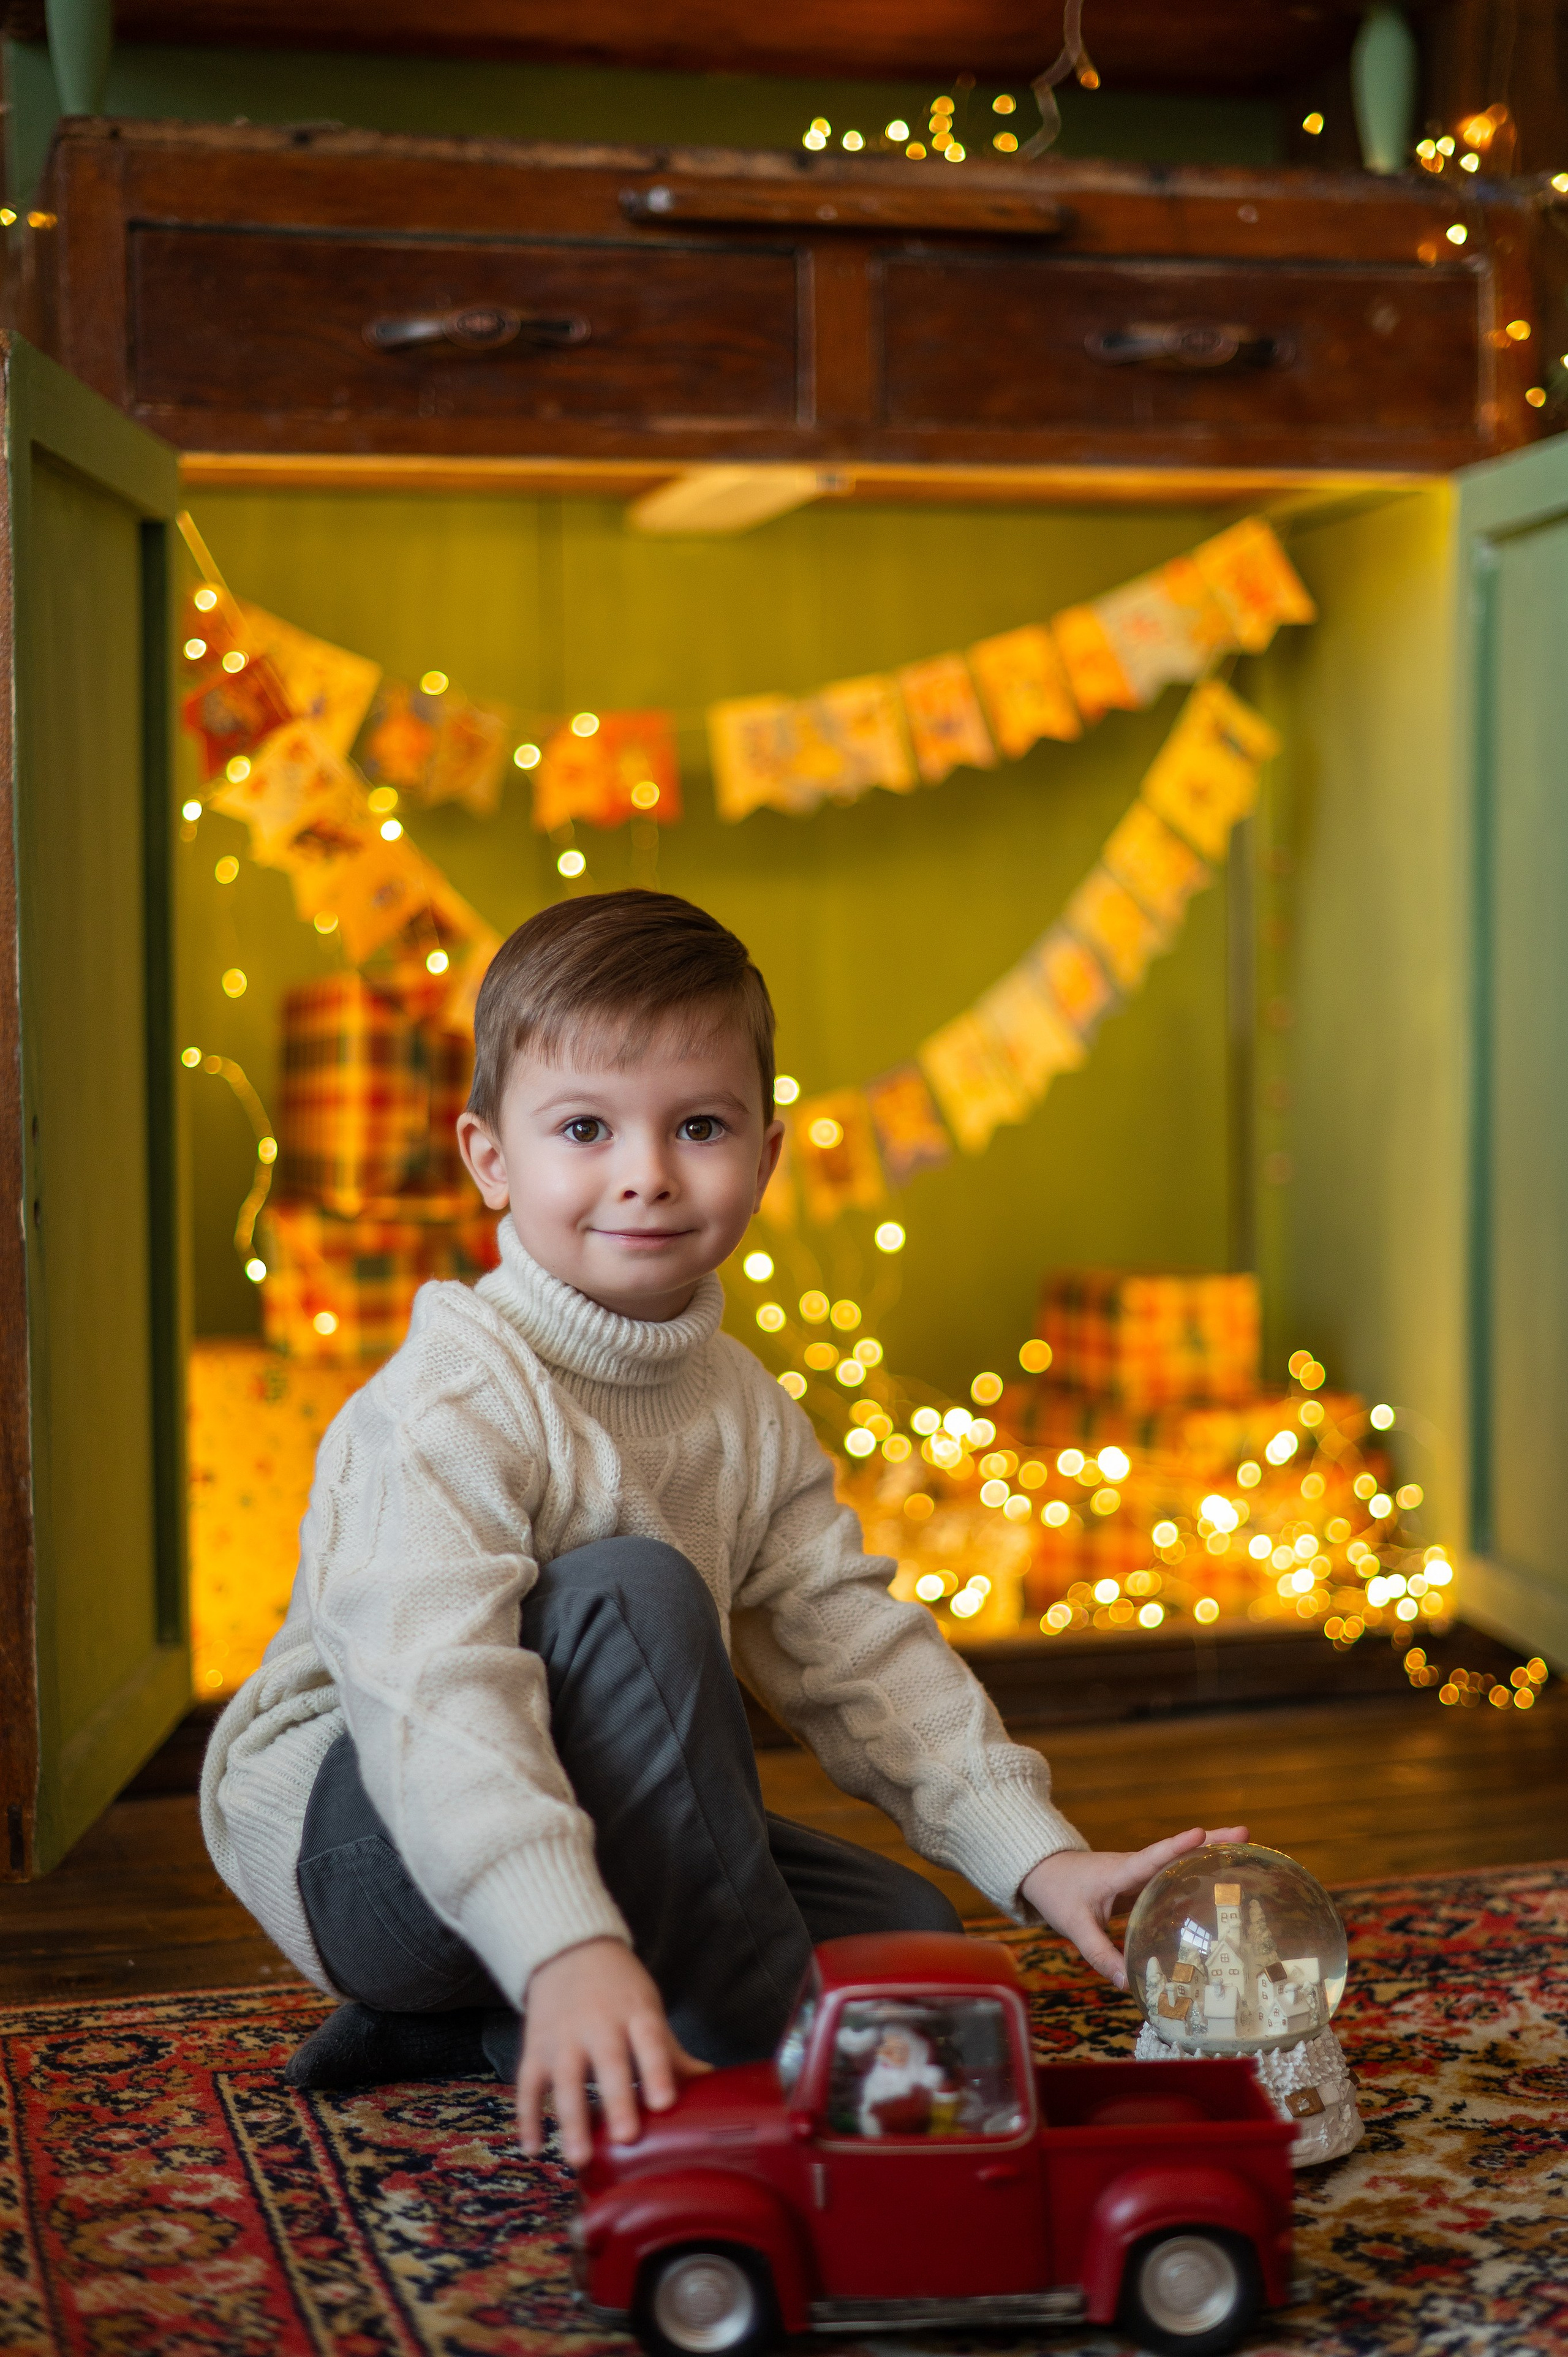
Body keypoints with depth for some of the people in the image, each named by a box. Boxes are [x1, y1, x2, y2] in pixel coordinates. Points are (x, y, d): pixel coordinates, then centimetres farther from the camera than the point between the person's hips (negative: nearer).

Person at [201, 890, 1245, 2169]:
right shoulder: (452, 1405, -26)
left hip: (574, 1826, 8)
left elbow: (858, 1645, 0)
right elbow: (437, 1701, -38)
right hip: (349, 1836, -8)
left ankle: (506, 2037, -3)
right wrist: (571, 1952, -51)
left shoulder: (745, 1410, 0)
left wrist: (1041, 1856, -11)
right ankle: (756, 2047, -22)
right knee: (632, 1591, -31)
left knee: (905, 1932, -4)